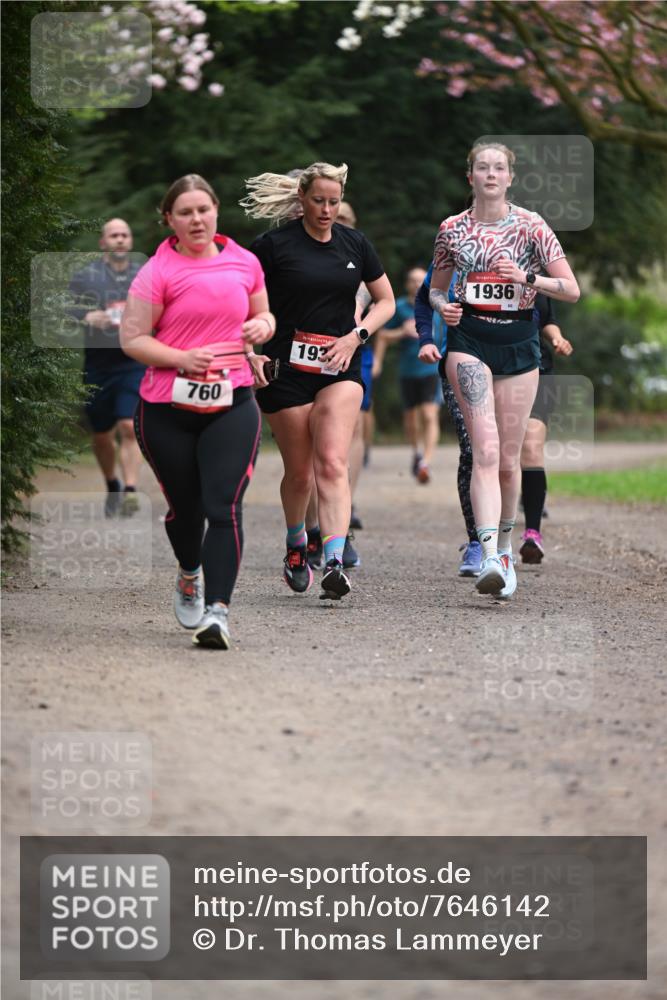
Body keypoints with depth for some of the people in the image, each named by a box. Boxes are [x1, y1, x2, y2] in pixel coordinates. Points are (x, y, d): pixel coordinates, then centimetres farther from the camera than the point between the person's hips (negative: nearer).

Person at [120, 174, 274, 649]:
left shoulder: (244, 262, 8)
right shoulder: (158, 271, -3)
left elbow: (262, 314, 24)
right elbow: (132, 338, -5)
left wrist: (263, 325, 0)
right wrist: (183, 358, -17)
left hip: (232, 403, 1)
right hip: (167, 410, -1)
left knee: (224, 507, -14)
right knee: (185, 505, 12)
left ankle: (218, 610, -19)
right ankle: (189, 576, 43)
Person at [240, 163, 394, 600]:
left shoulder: (355, 244, 8)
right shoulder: (274, 244, -3)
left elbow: (386, 301, 16)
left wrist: (356, 336, -1)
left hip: (340, 368, 1)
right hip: (287, 369, -1)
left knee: (332, 462, -16)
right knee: (299, 473, 5)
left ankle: (335, 564, -27)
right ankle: (296, 547, 34)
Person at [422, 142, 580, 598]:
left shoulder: (530, 225, 1)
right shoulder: (452, 229, 6)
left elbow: (572, 290, -1)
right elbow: (437, 288, 20)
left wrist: (528, 277, -17)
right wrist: (442, 305, -3)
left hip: (519, 342, 1)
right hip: (469, 341, -1)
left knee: (509, 458, 6)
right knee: (486, 451, -17)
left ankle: (505, 548, 28)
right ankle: (490, 557, -28)